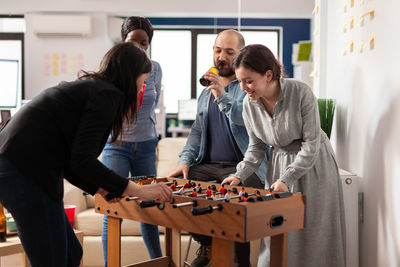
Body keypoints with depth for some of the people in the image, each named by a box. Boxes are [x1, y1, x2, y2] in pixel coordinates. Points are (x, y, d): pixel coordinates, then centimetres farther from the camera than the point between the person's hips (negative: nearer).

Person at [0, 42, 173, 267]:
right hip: (26, 175, -10)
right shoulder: (108, 94, -8)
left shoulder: (88, 87, 21)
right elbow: (82, 161, -17)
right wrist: (139, 191, -12)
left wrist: (102, 188, 17)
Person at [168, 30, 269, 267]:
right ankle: (207, 246, 7)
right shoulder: (206, 92, 20)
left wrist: (223, 97, -29)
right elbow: (197, 131, 21)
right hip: (209, 165, 6)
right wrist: (185, 160, 5)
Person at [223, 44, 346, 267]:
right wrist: (239, 175, -11)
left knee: (313, 235, 2)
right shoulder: (249, 104, -8)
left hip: (314, 165, -4)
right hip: (280, 163, 4)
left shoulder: (301, 93, -23)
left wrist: (286, 179, -25)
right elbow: (257, 147, 3)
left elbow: (311, 143, -19)